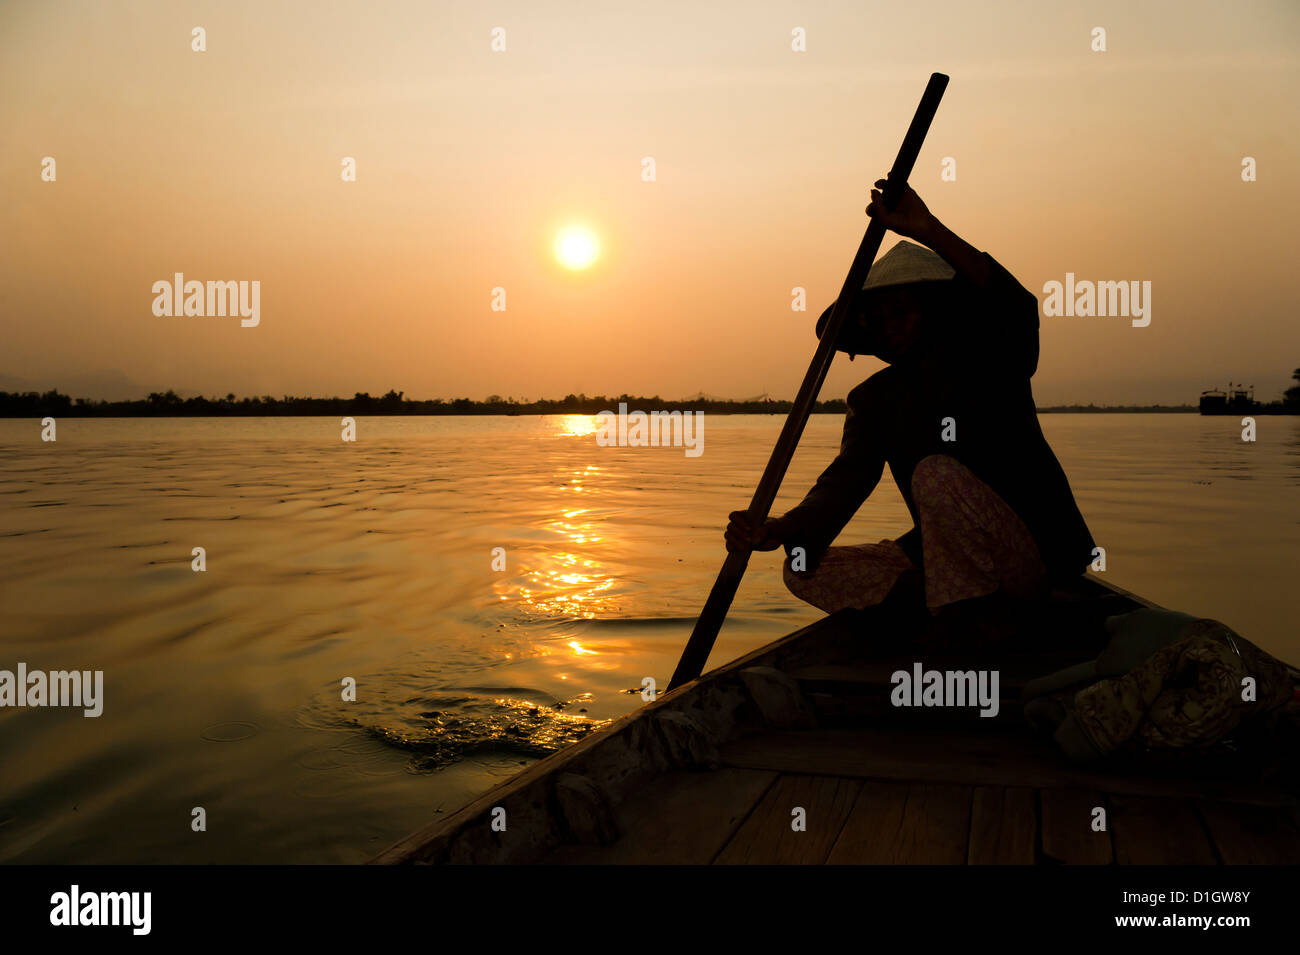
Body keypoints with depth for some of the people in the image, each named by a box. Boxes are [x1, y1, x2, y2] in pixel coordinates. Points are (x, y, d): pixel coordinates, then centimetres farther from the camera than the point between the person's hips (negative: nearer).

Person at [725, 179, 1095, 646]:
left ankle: (960, 629, -21)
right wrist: (777, 530, -28)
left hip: (1033, 554, -6)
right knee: (804, 571, -6)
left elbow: (1017, 308, -28)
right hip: (939, 556, 6)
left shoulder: (989, 358, -3)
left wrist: (928, 230, -37)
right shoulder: (873, 400, 8)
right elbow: (844, 482, -8)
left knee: (936, 474, -33)